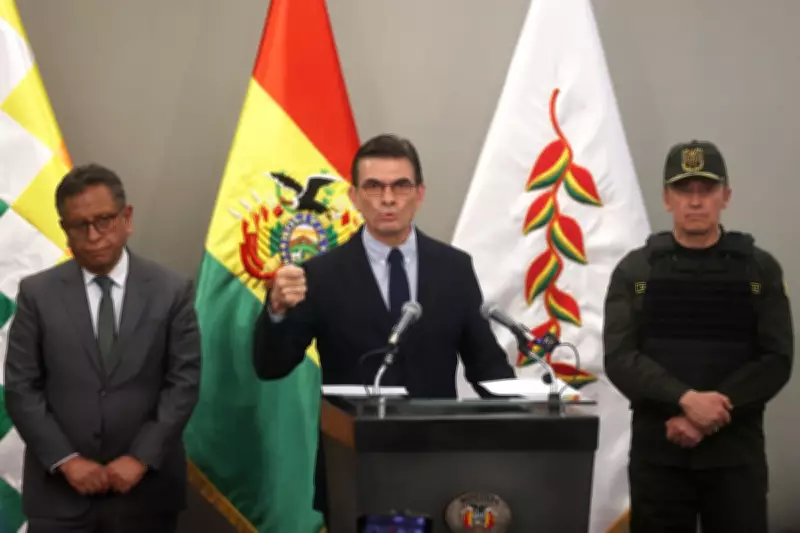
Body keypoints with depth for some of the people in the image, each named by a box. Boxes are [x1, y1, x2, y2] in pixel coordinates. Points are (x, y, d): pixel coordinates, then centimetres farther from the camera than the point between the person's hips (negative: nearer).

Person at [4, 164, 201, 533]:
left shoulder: (171, 291, 1)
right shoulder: (37, 293, 2)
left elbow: (184, 382, -2)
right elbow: (21, 388, -1)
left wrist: (141, 457, -11)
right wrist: (66, 460, -10)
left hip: (145, 487, 0)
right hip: (60, 491, 0)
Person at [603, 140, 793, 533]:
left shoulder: (759, 269, 3)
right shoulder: (634, 270, 4)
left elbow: (776, 361, -4)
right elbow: (619, 359, -6)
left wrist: (709, 416, -16)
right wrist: (686, 400, -21)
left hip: (736, 453, 0)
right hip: (657, 451, 0)